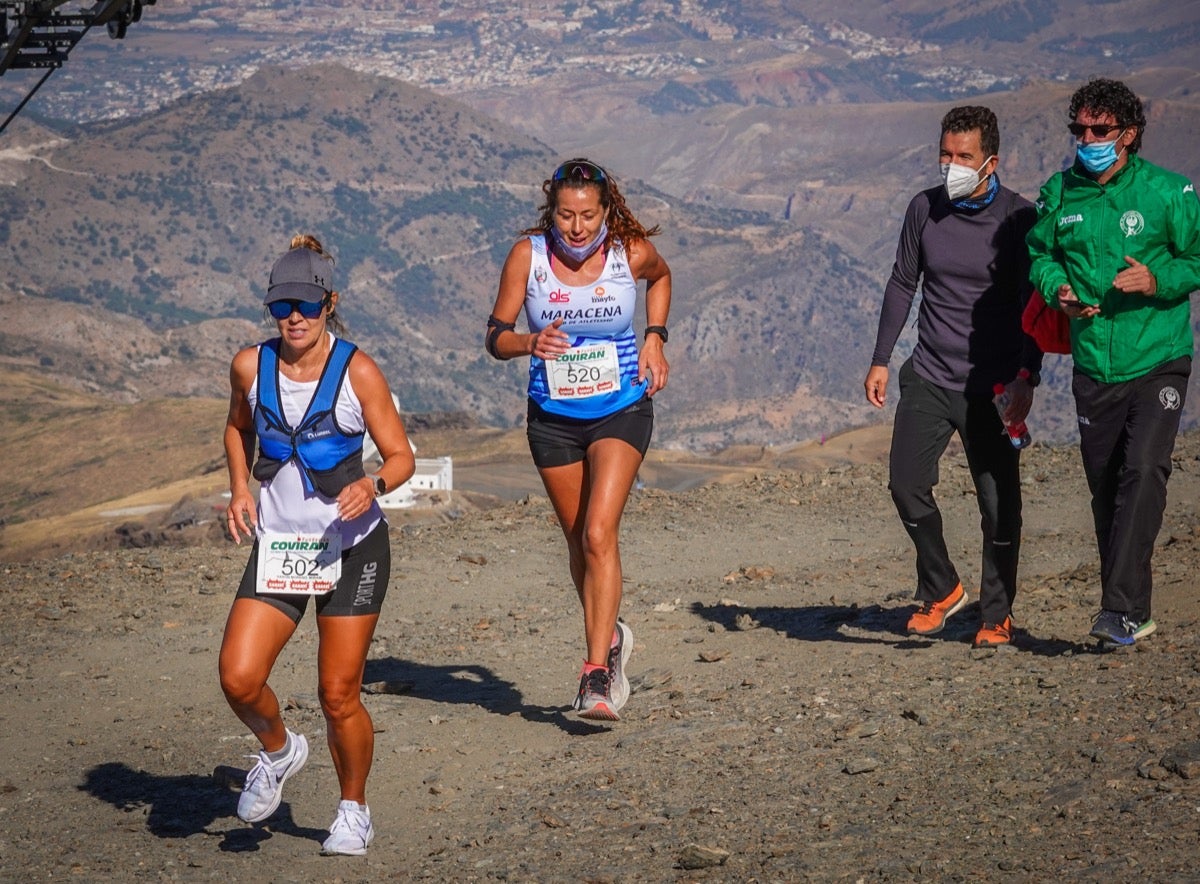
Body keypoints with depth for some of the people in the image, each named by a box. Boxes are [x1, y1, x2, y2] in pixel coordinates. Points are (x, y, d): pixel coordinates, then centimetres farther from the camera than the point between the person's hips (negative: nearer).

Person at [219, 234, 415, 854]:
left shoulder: (357, 371, -11)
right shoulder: (250, 366, -1)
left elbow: (401, 456, -6)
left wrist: (372, 484, -28)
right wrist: (240, 490, 4)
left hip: (351, 547, -3)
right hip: (277, 544, 3)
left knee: (339, 695, -2)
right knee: (238, 678, -12)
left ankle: (353, 810, 23)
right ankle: (278, 750, 22)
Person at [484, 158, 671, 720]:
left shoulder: (632, 252, -10)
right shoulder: (528, 256, -11)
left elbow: (660, 277, 15)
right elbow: (495, 337, -6)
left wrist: (654, 339, 3)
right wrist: (530, 343, -27)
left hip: (621, 409, -2)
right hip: (553, 415, 2)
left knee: (598, 534, -17)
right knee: (578, 542, 13)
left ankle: (596, 674, -17)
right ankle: (611, 638, 38)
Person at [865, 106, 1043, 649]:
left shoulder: (1017, 217, -6)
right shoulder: (925, 209, 3)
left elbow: (1033, 304, -5)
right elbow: (902, 285, 13)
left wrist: (1026, 378, -16)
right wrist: (880, 360, 9)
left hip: (991, 384, -3)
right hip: (928, 376, 3)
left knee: (999, 504, -1)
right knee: (907, 485, -8)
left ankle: (997, 615, 16)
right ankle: (940, 591, 13)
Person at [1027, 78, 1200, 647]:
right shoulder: (1059, 194, 4)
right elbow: (1040, 253, 17)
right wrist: (1058, 290, -3)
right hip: (1093, 366, 4)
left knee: (1144, 470, -20)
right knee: (1106, 488, 8)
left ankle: (1120, 610, -22)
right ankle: (1131, 615, 20)